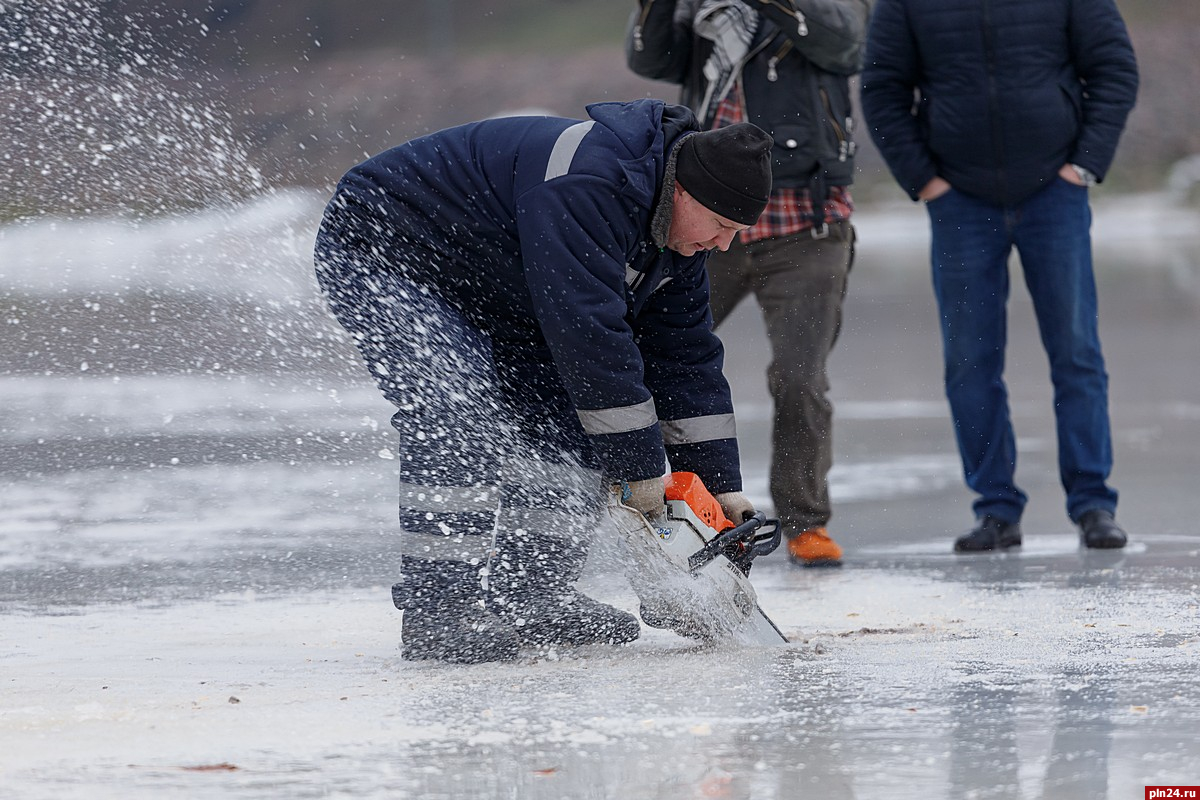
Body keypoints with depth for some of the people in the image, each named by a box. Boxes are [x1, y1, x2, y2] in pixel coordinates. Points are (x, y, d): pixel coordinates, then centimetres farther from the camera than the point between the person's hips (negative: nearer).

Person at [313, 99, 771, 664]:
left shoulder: (675, 226, -3)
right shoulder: (586, 187, -35)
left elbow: (686, 355, 4)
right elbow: (588, 332, -37)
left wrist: (719, 484, 1)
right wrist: (638, 465, -30)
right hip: (379, 256, -10)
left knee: (564, 412, 1)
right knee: (458, 407, -27)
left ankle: (529, 596, 4)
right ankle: (436, 612, -26)